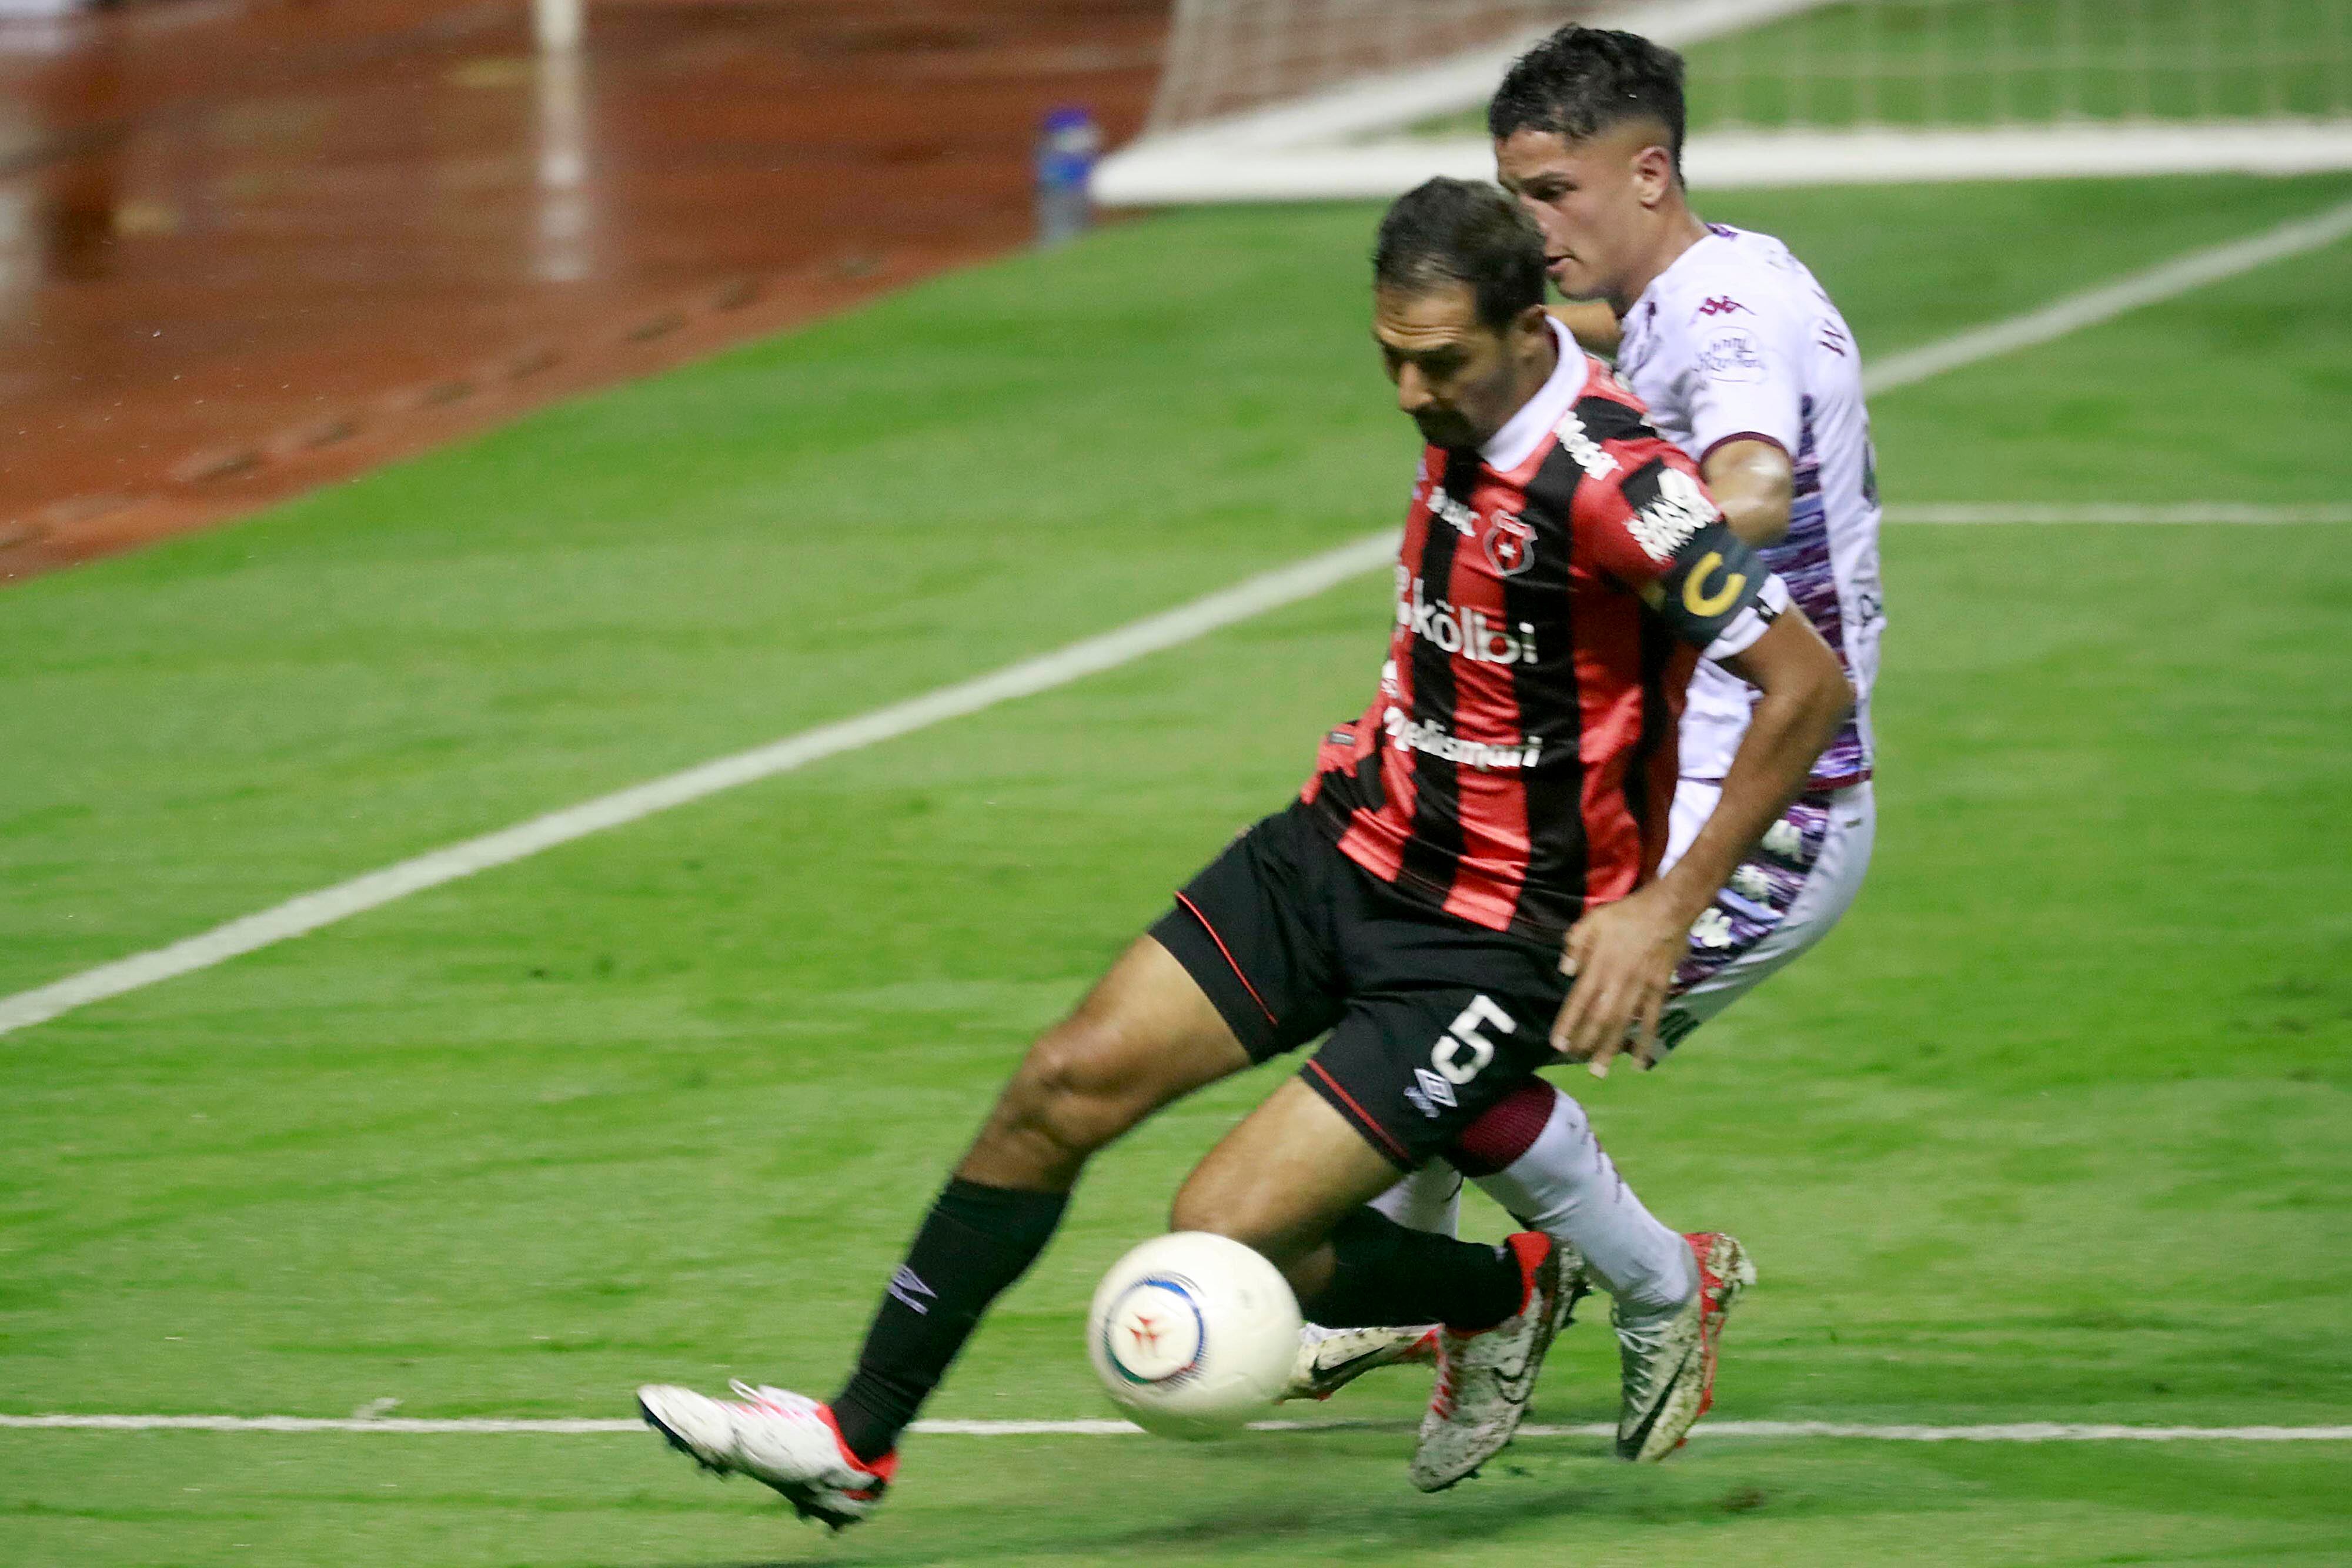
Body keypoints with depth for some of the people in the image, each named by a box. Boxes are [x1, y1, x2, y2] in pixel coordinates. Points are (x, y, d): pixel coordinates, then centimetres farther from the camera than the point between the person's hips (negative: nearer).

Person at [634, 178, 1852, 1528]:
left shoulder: (1615, 483, -25)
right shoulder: (1466, 414, 0)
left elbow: (1809, 684, -24)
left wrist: (1669, 909, -24)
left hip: (1496, 940, -8)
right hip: (1345, 848, 8)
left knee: (1229, 1230, -15)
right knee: (1068, 1084, 0)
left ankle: (1506, 1293, 15)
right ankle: (858, 1442, 11)